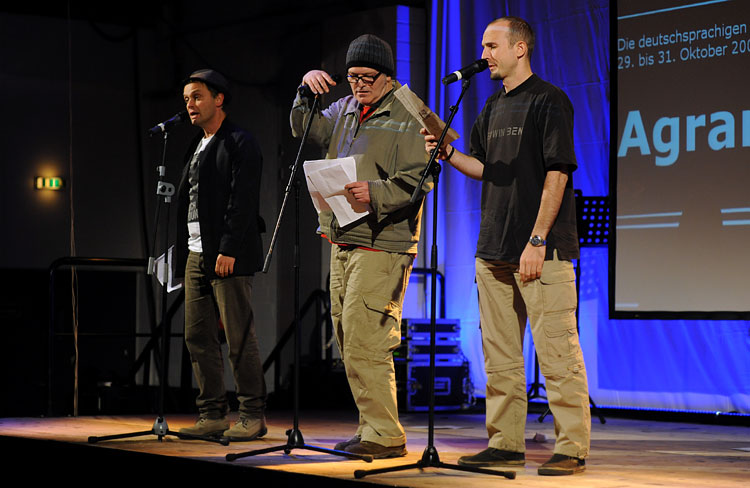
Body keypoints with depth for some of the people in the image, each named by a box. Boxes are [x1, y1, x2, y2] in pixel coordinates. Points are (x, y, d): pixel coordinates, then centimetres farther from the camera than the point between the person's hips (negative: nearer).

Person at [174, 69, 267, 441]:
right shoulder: (196, 149, 21)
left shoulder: (239, 144, -4)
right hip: (196, 256, 9)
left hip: (229, 256, -8)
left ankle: (253, 416, 0)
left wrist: (228, 250, -20)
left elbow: (242, 200, -13)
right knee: (198, 337, 6)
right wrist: (183, 255, 14)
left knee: (239, 338, -6)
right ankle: (212, 416, 11)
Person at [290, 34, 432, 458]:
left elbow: (419, 180, -13)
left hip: (381, 245, -8)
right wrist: (307, 92, 5)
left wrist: (375, 193, -28)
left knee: (364, 343, -13)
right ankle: (374, 428, 18)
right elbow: (307, 129, 22)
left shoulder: (408, 116, -6)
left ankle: (384, 435, -7)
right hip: (343, 241, 8)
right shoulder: (346, 109, 16)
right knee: (350, 341, 10)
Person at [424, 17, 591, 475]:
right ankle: (506, 443, 18)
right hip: (494, 249, 8)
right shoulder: (494, 107, 17)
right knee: (500, 354, 10)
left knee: (556, 351, -7)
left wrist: (538, 240, -17)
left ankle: (573, 447, -2)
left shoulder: (549, 100, -7)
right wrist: (448, 153, 4)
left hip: (541, 251, -8)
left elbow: (557, 173, -12)